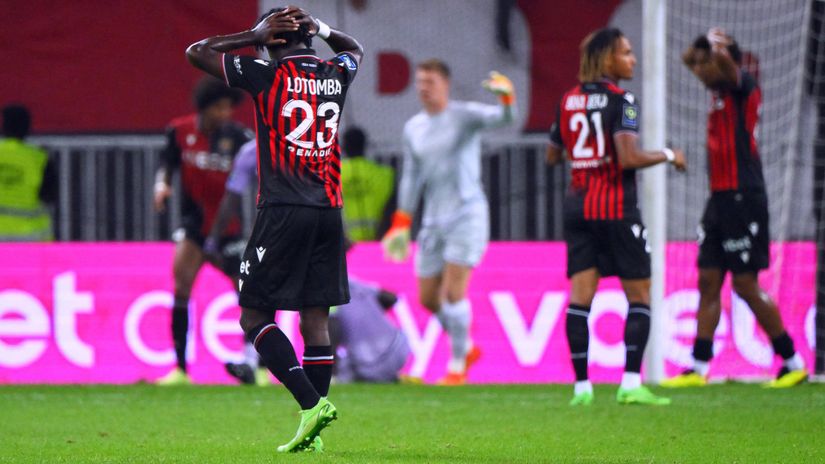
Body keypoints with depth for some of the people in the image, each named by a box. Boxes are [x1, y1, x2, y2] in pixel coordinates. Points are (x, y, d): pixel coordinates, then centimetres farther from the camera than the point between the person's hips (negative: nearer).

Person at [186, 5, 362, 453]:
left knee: (254, 316, 0)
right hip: (329, 213, 5)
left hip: (282, 211, -5)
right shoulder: (336, 75, 10)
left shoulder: (266, 75, -3)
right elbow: (354, 48, 36)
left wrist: (256, 35, 8)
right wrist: (321, 28, 18)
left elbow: (196, 52, 8)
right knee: (315, 319, 6)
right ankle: (312, 431, 1)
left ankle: (311, 404, -17)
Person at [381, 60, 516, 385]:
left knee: (453, 292, -14)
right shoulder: (413, 129, 11)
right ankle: (467, 348, 29)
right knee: (428, 298, 6)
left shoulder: (465, 115, -6)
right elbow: (411, 176, 16)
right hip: (434, 220, 6)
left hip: (467, 214, -6)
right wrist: (401, 223, 13)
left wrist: (506, 98, -47)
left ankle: (458, 366, -1)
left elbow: (501, 118, -24)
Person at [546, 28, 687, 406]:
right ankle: (631, 384, -6)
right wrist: (668, 156, -6)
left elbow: (552, 155, 19)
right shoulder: (621, 100, -11)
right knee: (639, 297, 4)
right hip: (616, 209, -6)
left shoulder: (568, 101, 9)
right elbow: (628, 158, -21)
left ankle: (582, 386, -3)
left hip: (577, 205, 6)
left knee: (580, 296, 2)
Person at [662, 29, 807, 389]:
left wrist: (717, 43, -10)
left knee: (746, 285, -6)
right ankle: (698, 369, 5)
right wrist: (702, 46, 12)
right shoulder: (719, 90, 14)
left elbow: (723, 58, -31)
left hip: (742, 200, -9)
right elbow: (687, 58, 30)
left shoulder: (743, 87, -10)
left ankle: (793, 363, 3)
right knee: (708, 282, 5)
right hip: (720, 198, 9)